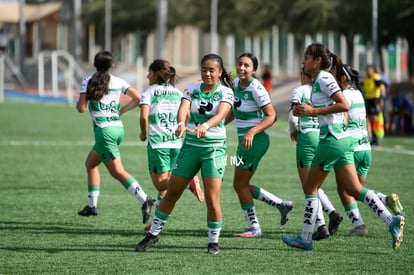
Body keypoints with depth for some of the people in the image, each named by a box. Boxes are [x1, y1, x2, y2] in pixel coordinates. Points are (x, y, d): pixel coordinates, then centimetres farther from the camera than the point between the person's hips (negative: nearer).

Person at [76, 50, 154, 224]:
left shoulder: (88, 82, -3)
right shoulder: (118, 82, 8)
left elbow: (81, 108, -8)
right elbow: (138, 98, 2)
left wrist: (78, 102, 15)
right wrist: (121, 111, 13)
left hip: (104, 130, -6)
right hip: (118, 128, 6)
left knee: (118, 172, -10)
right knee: (90, 163, 21)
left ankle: (144, 200, -26)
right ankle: (92, 205, 18)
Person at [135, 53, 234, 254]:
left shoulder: (225, 92, -5)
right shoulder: (192, 89, 2)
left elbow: (221, 114, -24)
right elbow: (183, 108, -16)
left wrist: (206, 126, -45)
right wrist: (181, 124, -39)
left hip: (214, 148, -3)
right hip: (190, 145, 3)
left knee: (212, 198, -10)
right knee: (172, 193, 9)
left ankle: (214, 241, 7)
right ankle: (154, 233, 24)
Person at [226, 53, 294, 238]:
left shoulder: (256, 88, -17)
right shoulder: (236, 84, 6)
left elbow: (271, 116, -18)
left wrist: (252, 132, -29)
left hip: (255, 140, -9)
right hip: (245, 140, 9)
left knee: (240, 184, -1)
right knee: (242, 185, 12)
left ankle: (254, 228, 9)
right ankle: (281, 204, 21)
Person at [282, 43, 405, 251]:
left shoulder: (324, 78, -12)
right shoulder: (318, 80, 17)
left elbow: (344, 105, -20)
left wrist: (314, 111, -18)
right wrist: (307, 111, 9)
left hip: (331, 140, -9)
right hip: (342, 140, 9)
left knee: (310, 187, 2)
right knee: (353, 189, 5)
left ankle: (305, 239, 7)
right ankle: (391, 221, -4)